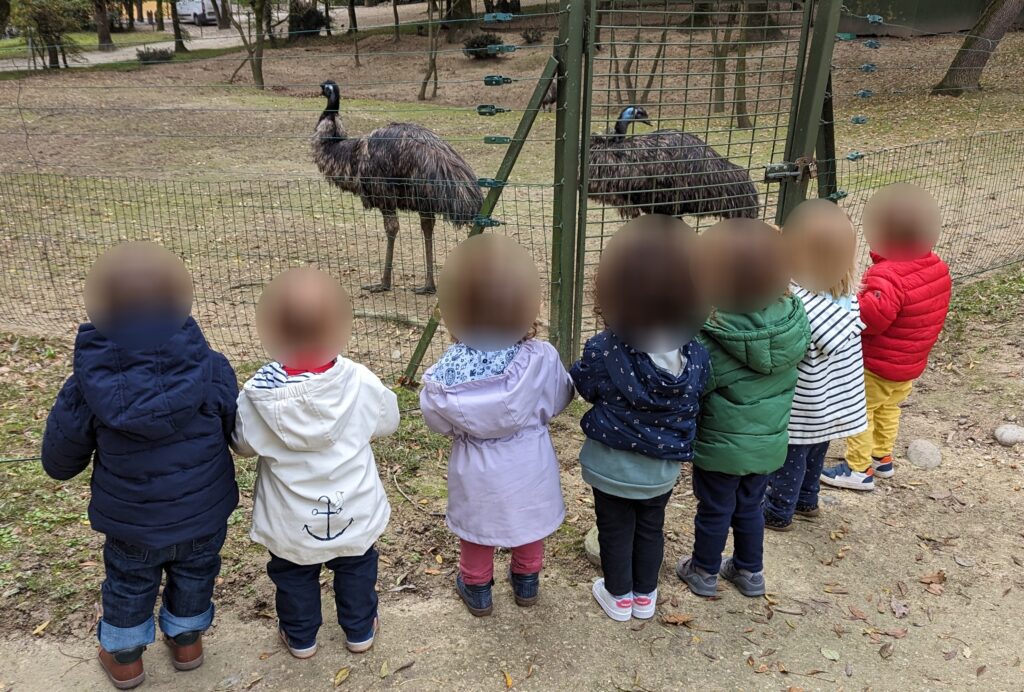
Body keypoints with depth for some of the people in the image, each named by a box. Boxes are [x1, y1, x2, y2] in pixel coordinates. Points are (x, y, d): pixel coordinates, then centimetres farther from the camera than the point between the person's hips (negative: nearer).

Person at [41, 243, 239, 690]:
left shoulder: (89, 386, -25)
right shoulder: (212, 371, -25)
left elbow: (59, 461, -10)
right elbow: (235, 431, -9)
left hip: (131, 521, 0)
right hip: (204, 511, 1)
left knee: (129, 584, 27)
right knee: (194, 575, 27)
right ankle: (186, 640, 50)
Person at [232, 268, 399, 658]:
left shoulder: (258, 394, -23)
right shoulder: (359, 383, -22)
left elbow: (243, 445, -6)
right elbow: (387, 423, -4)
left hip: (291, 520, 0)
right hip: (353, 511, 1)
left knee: (294, 575, 26)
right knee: (356, 569, 26)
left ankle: (300, 637, 45)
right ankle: (359, 631, 44)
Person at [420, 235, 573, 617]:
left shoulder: (446, 372, -26)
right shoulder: (541, 359, -27)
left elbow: (436, 421, -9)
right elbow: (559, 399, -8)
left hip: (477, 469, -1)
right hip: (528, 463, 1)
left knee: (476, 528, 25)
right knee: (528, 522, 27)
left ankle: (477, 590, 47)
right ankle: (527, 583, 50)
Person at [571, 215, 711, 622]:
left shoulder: (604, 350, -27)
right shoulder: (696, 356, -18)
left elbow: (585, 388, -7)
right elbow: (693, 403, -1)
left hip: (611, 465, -2)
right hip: (662, 468, 3)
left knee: (615, 530, 18)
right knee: (651, 528, 24)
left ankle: (619, 597, 36)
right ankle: (645, 595, 41)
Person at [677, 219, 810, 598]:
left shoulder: (713, 341, -29)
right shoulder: (794, 322, -14)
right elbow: (787, 379, 1)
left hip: (721, 446, -5)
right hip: (770, 442, 5)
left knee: (714, 511, 17)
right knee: (750, 507, 25)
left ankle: (704, 572, 38)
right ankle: (750, 571, 43)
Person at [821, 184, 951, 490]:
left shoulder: (887, 275, -32)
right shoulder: (938, 267, -1)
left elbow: (871, 318, -38)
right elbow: (936, 312, 11)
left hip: (877, 365, -9)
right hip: (911, 363, 9)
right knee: (888, 409, 26)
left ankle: (860, 470, 15)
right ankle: (882, 458, 41)